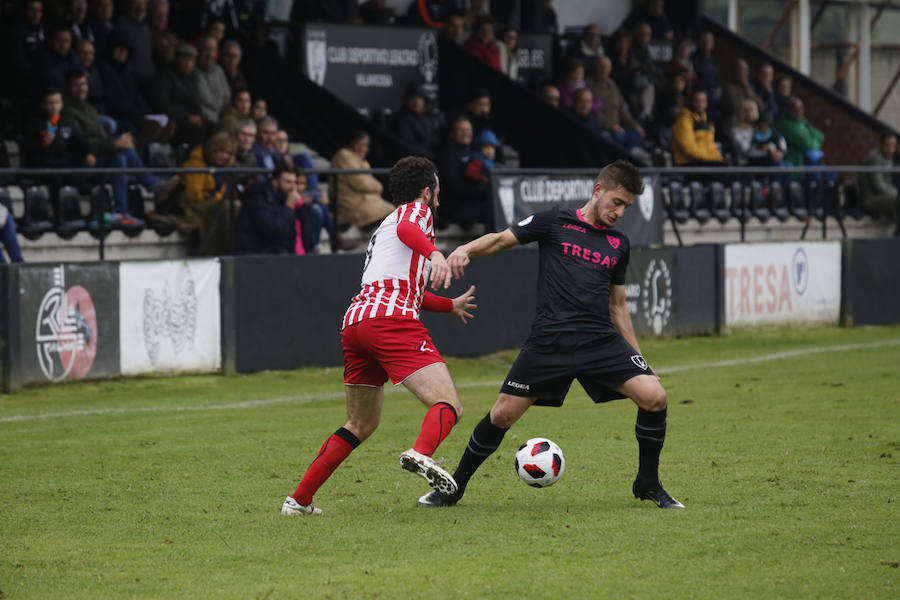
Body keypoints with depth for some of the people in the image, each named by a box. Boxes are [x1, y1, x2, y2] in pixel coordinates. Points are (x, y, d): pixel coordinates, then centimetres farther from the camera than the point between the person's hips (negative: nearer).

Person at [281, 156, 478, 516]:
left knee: (361, 425, 21)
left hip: (355, 323, 8)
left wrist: (450, 306, 65)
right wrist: (435, 253, -34)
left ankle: (299, 500, 18)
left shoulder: (385, 226, 37)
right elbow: (406, 230, -15)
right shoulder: (417, 210, 12)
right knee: (449, 406, -15)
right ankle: (421, 454, -46)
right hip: (391, 320, -8)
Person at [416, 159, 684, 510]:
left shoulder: (619, 244, 18)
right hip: (549, 338, -3)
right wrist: (466, 250, -14)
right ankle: (455, 487, 17)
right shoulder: (555, 222, 7)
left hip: (601, 339, 3)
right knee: (503, 415, -4)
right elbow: (501, 239, 7)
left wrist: (637, 358, 21)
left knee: (654, 398, -15)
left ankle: (648, 485, 5)